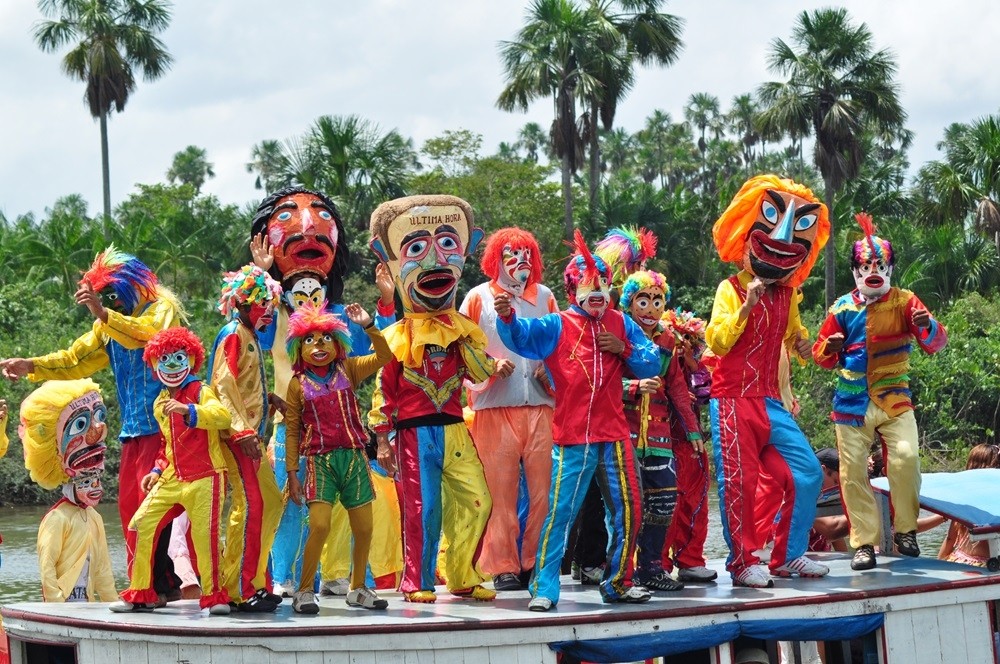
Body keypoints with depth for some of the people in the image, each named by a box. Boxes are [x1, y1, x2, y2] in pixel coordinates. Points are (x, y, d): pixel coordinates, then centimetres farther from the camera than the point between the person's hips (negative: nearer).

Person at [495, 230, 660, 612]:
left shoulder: (621, 324, 11)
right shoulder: (557, 326, 0)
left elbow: (652, 365, 11)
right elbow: (520, 336, -18)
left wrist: (624, 349, -7)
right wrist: (507, 317, -39)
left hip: (614, 436, 4)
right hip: (571, 439, -4)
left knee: (628, 512, 9)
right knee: (559, 513, -7)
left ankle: (618, 583, 24)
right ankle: (543, 589, -1)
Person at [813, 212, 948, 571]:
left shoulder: (904, 301, 0)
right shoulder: (843, 308, 3)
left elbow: (936, 343, -8)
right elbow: (822, 356, 10)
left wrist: (928, 328, -31)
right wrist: (830, 349, -14)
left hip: (894, 398, -1)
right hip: (852, 403, 1)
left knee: (906, 458, -18)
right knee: (853, 471, -1)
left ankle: (905, 530, 2)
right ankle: (864, 543, 9)